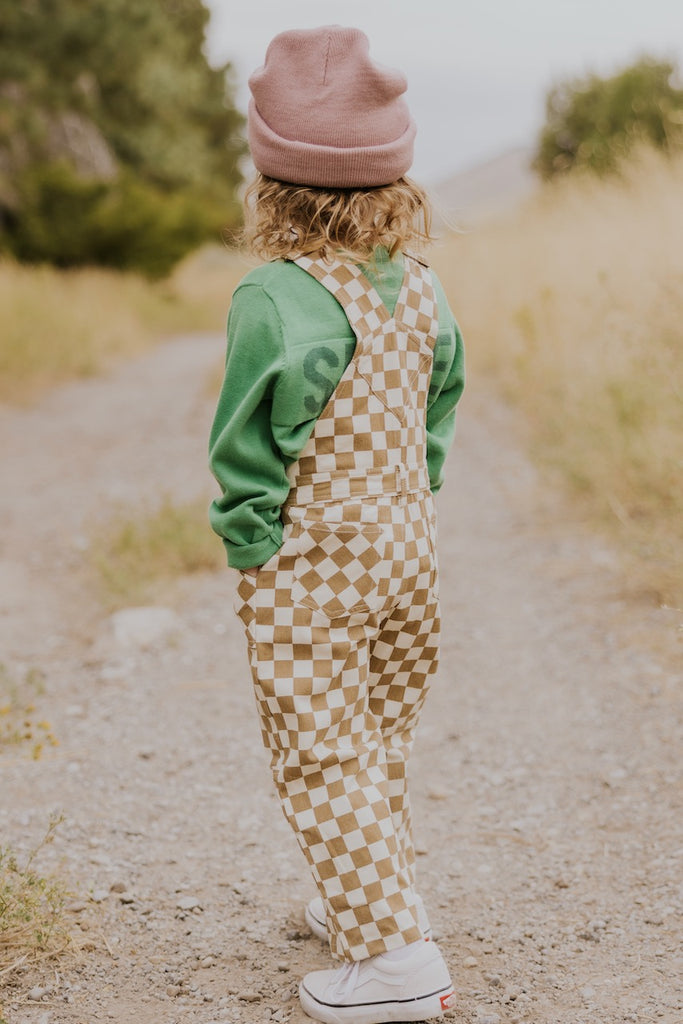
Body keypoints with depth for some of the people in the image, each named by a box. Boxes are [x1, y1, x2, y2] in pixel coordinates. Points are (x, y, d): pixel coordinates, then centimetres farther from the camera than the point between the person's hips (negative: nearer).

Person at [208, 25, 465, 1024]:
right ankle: (372, 901, 37)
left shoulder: (276, 297, -19)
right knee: (381, 741, 21)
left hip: (308, 568, -7)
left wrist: (244, 546, -5)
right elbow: (439, 412, 10)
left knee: (325, 759, 2)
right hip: (407, 548, 7)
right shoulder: (421, 286, 1)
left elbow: (255, 443, -17)